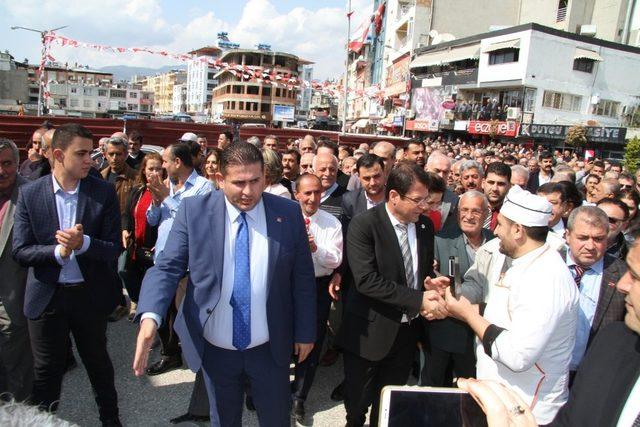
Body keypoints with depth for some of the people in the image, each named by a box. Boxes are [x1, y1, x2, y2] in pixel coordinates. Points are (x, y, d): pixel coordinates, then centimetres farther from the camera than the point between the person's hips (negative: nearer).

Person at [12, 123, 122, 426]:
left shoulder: (104, 193, -9)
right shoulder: (29, 194, -6)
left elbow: (114, 249, -11)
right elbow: (20, 251, -8)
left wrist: (83, 243, -29)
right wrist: (57, 251, -25)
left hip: (90, 295, 0)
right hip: (46, 297, 0)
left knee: (97, 361, 19)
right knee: (46, 370, 16)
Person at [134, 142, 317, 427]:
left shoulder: (289, 214, -9)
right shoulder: (194, 211, -10)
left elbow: (302, 278, -2)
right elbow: (168, 268, -9)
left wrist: (305, 331, 3)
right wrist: (150, 317, -26)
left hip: (270, 348, 0)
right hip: (215, 349, 0)